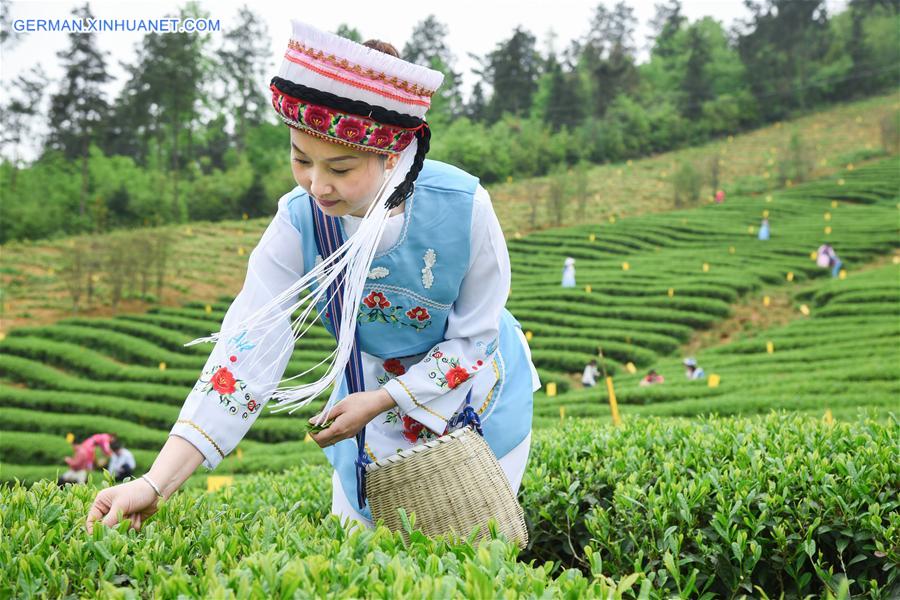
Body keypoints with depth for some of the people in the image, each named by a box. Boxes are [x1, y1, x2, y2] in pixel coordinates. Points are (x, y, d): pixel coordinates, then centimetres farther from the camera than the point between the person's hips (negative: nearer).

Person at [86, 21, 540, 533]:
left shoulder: (462, 207, -30)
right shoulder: (299, 223, -26)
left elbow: (474, 337, -17)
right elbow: (247, 353, -32)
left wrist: (381, 400, -22)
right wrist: (156, 484, -40)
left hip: (475, 392, -1)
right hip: (371, 388, 2)